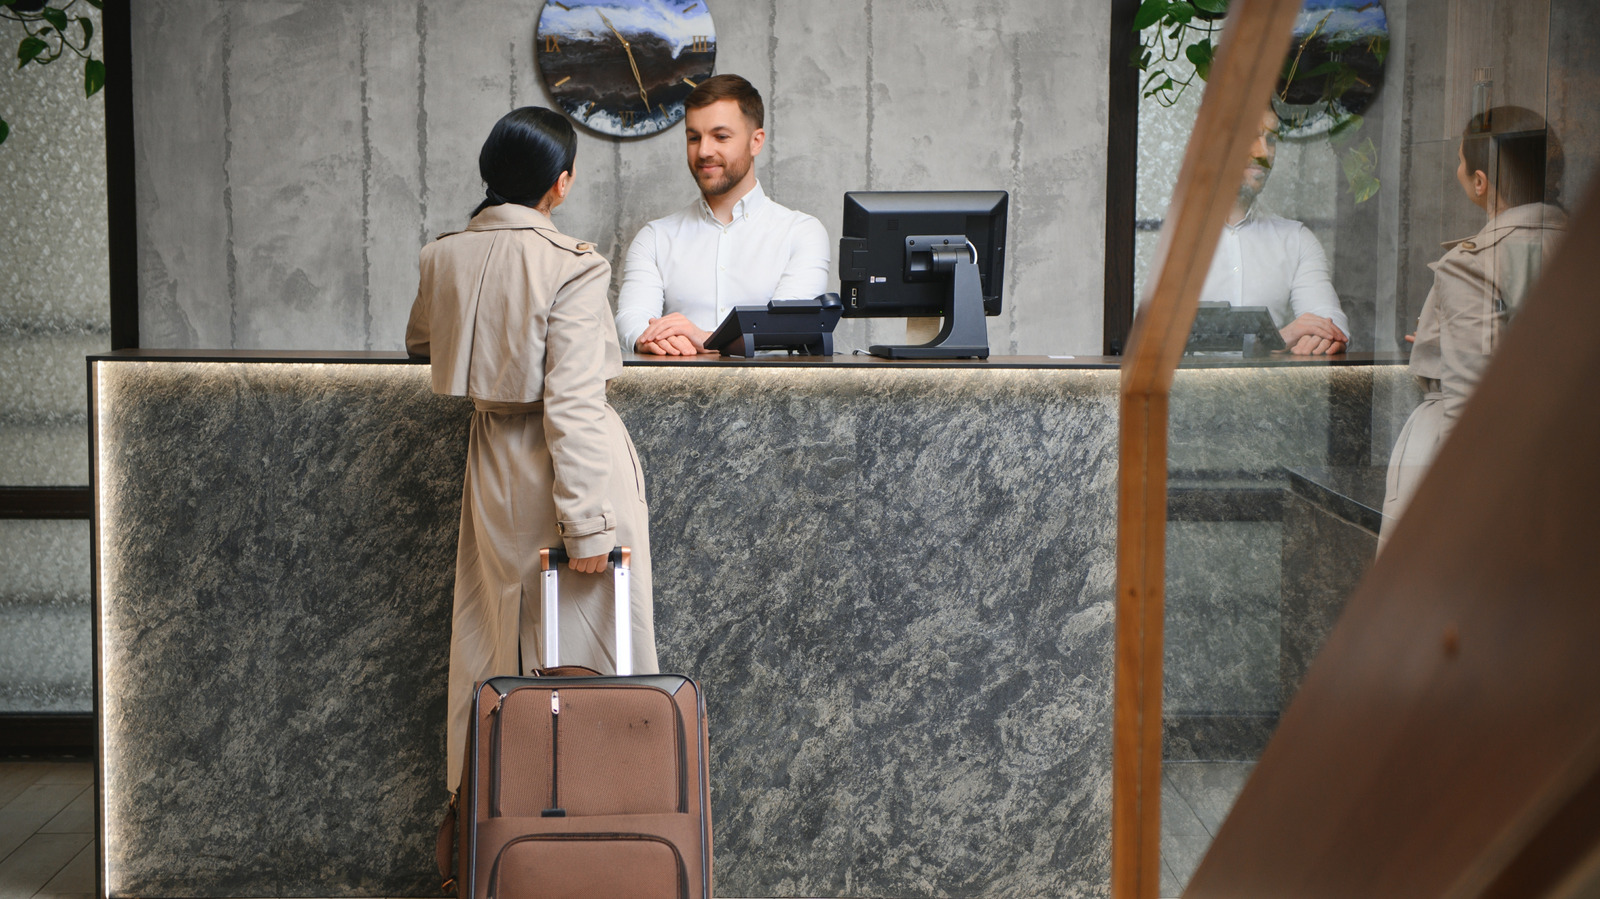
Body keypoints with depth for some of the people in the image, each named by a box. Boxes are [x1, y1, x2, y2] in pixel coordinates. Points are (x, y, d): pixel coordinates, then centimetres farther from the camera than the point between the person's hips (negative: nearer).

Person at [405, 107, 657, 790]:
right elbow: (572, 405, -22)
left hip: (493, 464, 7)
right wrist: (588, 522, -19)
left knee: (491, 643, 16)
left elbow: (419, 342, 22)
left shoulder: (443, 256, 1)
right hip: (563, 469, -6)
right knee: (585, 640, 5)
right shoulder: (569, 267, -19)